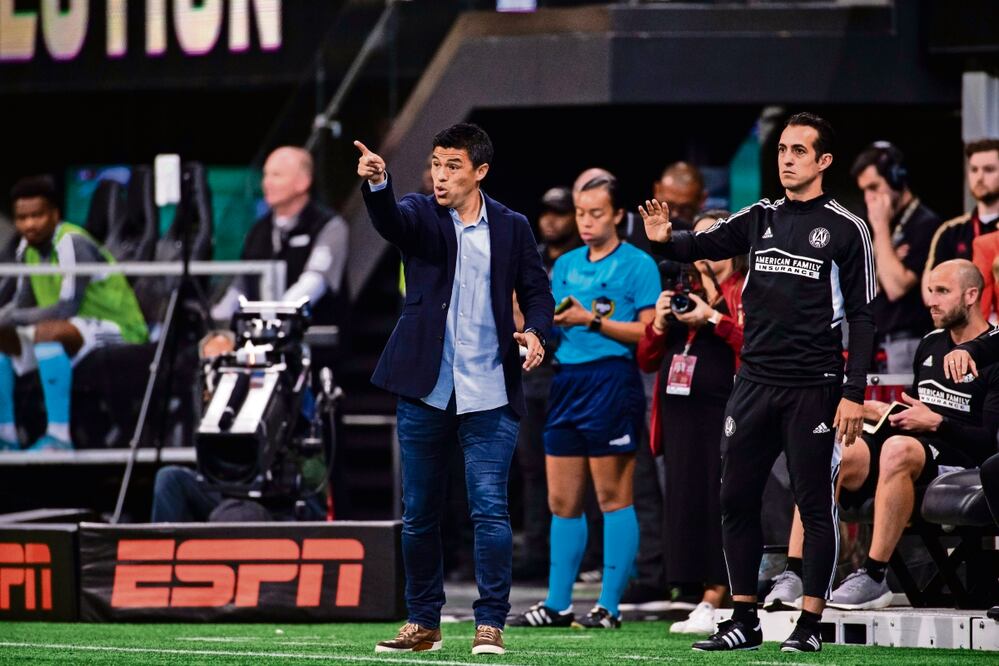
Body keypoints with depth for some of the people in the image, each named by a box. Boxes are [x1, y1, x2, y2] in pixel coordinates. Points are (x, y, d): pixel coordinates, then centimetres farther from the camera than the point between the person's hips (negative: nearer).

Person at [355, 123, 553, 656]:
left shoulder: (511, 228, 5)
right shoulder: (421, 216, 2)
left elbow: (536, 291, 8)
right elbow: (389, 222, -19)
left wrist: (535, 331, -14)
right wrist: (376, 184, -41)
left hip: (489, 394, -1)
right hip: (424, 391, 1)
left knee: (490, 511, -8)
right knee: (418, 513, 8)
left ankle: (490, 623, -3)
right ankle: (423, 622, 19)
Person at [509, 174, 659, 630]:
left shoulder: (637, 264, -2)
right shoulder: (565, 265, 17)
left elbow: (650, 331, -10)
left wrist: (592, 320, -15)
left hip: (612, 382, -7)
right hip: (566, 382, 7)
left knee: (613, 497, -3)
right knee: (562, 502, 6)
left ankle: (609, 606, -2)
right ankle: (557, 605, 10)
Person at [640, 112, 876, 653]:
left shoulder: (846, 230, -2)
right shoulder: (760, 218, 11)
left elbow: (862, 318, -4)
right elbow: (703, 245, 1)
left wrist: (854, 394, -10)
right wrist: (665, 240, -22)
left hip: (813, 389, -5)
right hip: (755, 381, 5)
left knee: (815, 505, -2)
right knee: (736, 500, 5)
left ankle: (810, 624, 4)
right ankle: (744, 621, 13)